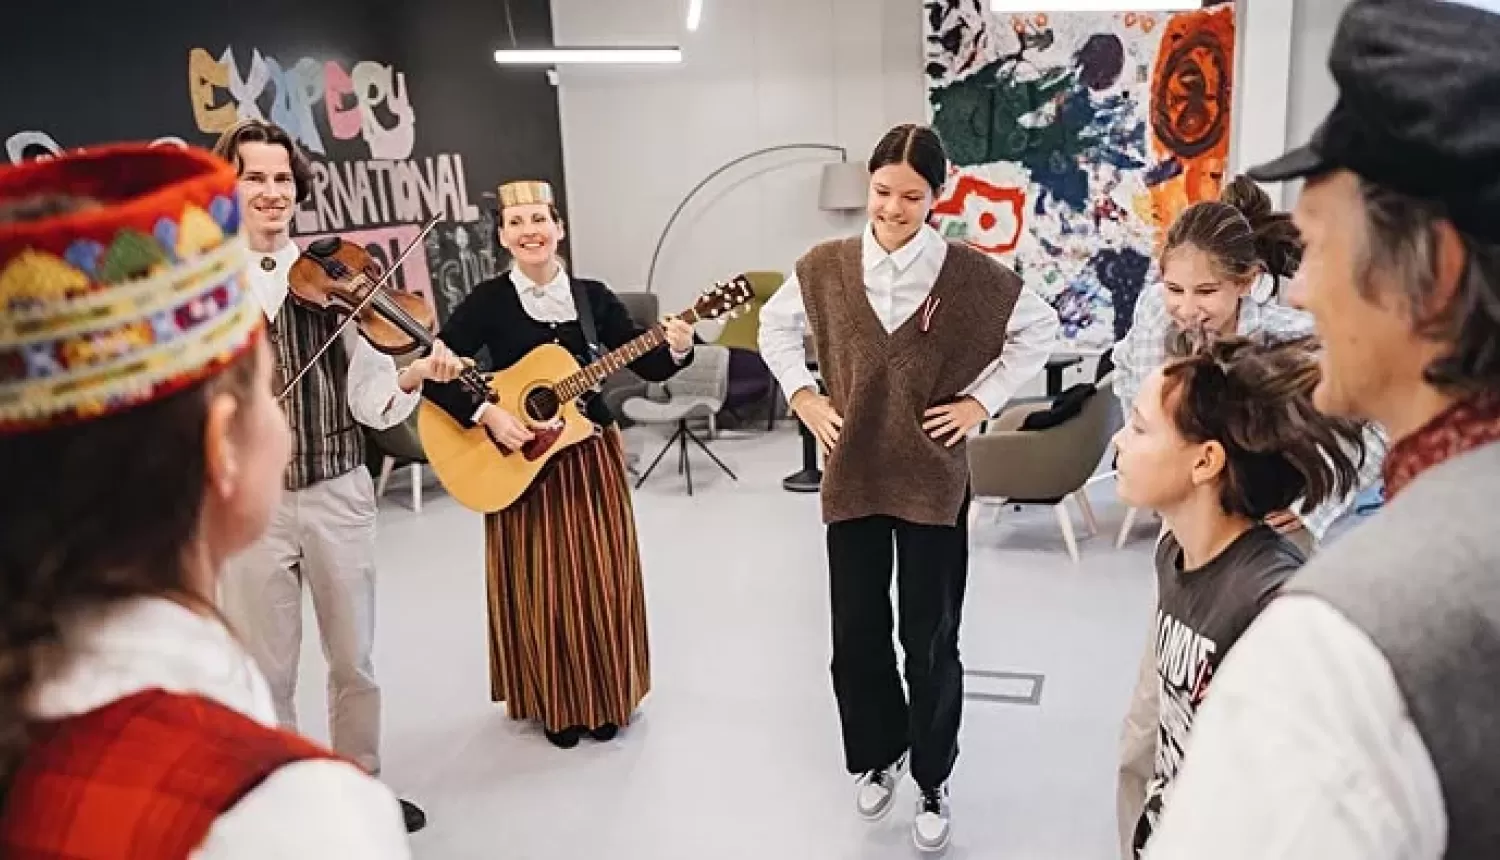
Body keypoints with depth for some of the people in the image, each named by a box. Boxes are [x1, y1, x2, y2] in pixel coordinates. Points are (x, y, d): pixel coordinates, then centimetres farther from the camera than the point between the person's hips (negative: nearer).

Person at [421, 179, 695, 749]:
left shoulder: (593, 297, 1)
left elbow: (648, 367, 1)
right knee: (541, 589, 6)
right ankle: (554, 704, 25)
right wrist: (486, 415, -22)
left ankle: (604, 697, 28)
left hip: (592, 456, 3)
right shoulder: (488, 302, -7)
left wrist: (678, 349, -19)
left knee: (602, 581, 9)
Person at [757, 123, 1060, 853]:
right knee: (856, 634, 12)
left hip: (933, 479, -2)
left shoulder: (968, 273, -8)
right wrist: (802, 396, 3)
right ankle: (880, 753, 38)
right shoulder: (825, 267, -2)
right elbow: (775, 325, 14)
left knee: (930, 642, 8)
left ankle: (933, 782, 29)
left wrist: (982, 400, -2)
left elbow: (1041, 329, 5)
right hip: (852, 476, 2)